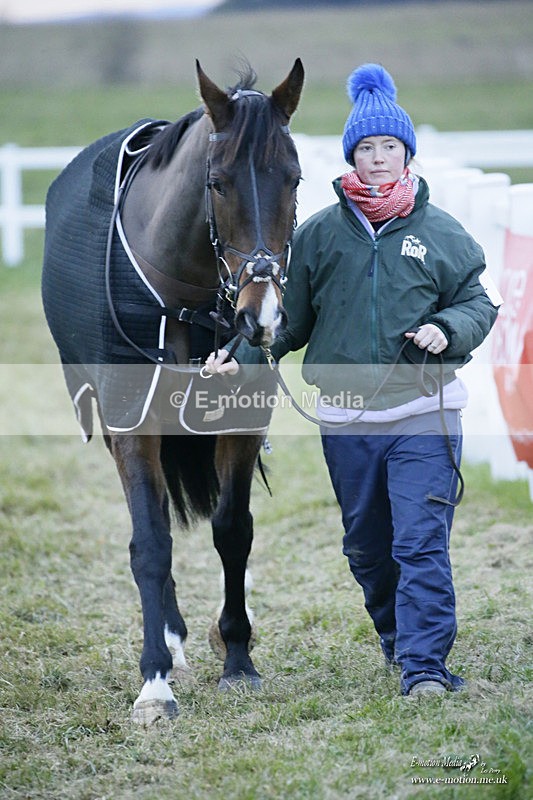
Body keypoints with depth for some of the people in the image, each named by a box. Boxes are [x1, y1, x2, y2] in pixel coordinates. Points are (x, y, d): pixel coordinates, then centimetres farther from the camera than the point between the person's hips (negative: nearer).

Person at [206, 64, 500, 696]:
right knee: (366, 548, 13)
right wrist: (239, 357, -4)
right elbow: (289, 317, 10)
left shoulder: (440, 233, 2)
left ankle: (425, 666, -11)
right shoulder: (318, 234, 6)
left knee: (421, 542, -11)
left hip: (424, 412, -3)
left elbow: (477, 301, 8)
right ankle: (399, 638, 35)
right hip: (345, 419, 3)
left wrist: (449, 329, -13)